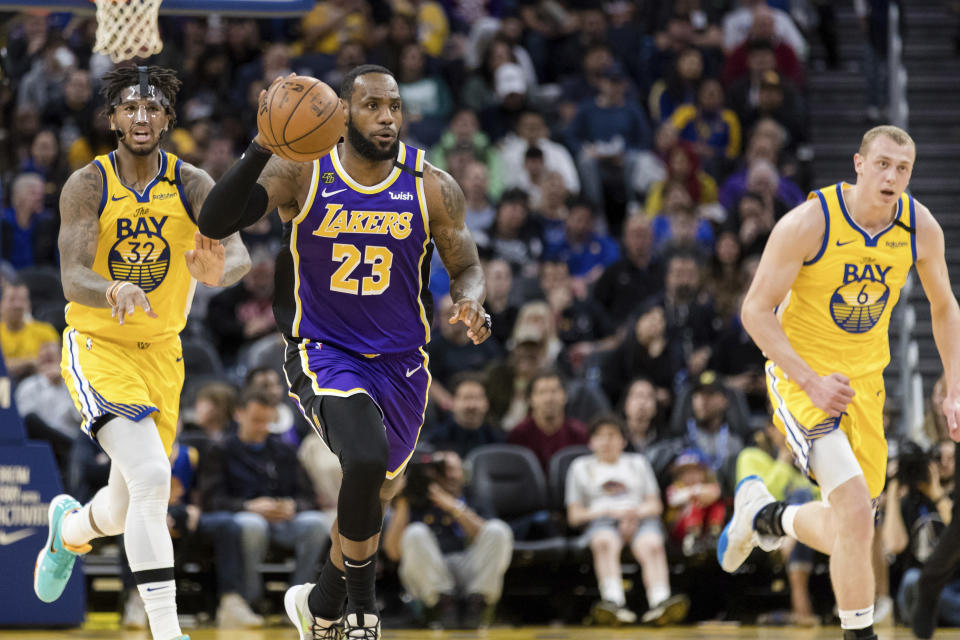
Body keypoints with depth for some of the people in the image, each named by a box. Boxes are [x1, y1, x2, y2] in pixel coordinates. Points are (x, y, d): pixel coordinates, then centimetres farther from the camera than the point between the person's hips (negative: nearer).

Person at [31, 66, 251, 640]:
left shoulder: (191, 184, -11)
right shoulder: (88, 186, -15)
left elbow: (239, 256, -26)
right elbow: (73, 279, -26)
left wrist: (219, 270, -50)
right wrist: (112, 290, -49)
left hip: (161, 350, 4)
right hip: (97, 343, -4)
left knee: (127, 510, 14)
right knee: (150, 476, -26)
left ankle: (70, 528, 51)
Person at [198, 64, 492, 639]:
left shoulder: (433, 187, -6)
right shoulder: (300, 171, -11)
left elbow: (467, 268, 4)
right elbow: (214, 224, -20)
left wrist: (472, 305, -20)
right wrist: (262, 148, -33)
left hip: (400, 364, 4)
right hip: (324, 353, -4)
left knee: (374, 495, 16)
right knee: (366, 459, -30)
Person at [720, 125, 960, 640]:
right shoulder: (809, 223, -22)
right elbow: (756, 310, -17)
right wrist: (813, 383, -26)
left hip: (864, 380, 5)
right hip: (801, 375, -5)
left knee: (848, 535, 9)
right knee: (857, 515, -22)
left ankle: (762, 515, 40)